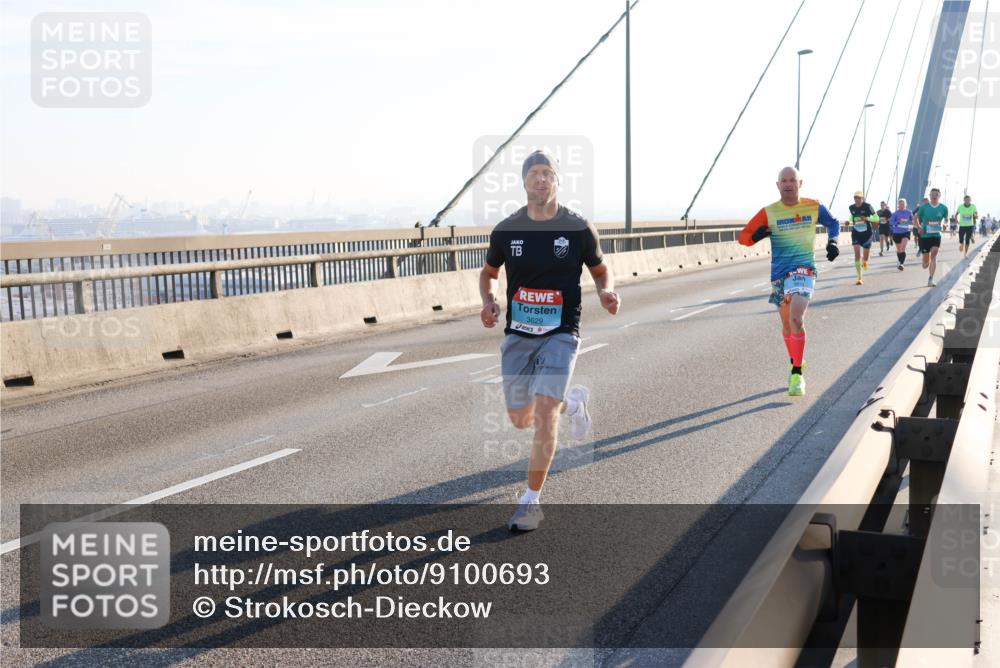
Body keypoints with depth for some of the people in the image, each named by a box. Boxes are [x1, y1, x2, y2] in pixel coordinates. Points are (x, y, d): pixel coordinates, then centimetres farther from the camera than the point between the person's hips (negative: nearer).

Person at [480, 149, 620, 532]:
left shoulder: (578, 229, -4)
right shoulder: (506, 231, 0)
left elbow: (601, 271, 10)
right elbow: (489, 273, 16)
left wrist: (607, 293, -13)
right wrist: (488, 302, -5)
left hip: (560, 334, -3)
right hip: (517, 335, 3)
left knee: (544, 412, -17)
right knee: (520, 419, 10)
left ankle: (531, 502, -4)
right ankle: (572, 401, 43)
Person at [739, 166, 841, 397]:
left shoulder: (814, 207, 0)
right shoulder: (769, 212, -1)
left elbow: (833, 223, 20)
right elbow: (743, 236, 0)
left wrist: (833, 241, 1)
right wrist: (757, 235, -21)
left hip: (804, 269, -3)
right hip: (779, 273, 3)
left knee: (796, 319, -22)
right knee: (787, 324, 14)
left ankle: (797, 375, -16)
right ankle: (796, 362, 39)